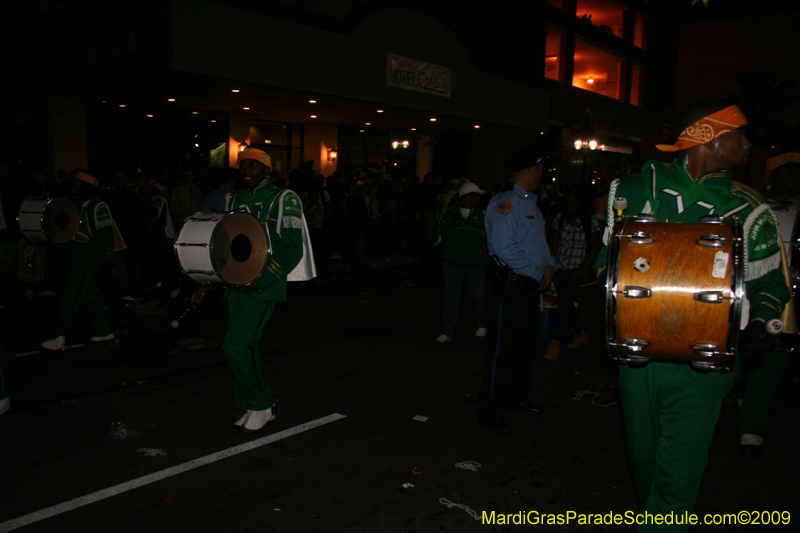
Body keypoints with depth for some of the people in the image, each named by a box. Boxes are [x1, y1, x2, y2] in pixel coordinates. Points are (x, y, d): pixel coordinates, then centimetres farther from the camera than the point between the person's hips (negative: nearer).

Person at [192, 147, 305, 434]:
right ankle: (261, 406, 27)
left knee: (235, 346, -14)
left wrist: (257, 278, -19)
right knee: (245, 348, 11)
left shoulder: (283, 199, -5)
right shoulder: (233, 200, 15)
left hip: (263, 286, -7)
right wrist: (205, 282, 13)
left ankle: (259, 406, 5)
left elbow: (292, 250, -10)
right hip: (236, 284, 7)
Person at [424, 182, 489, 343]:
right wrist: (432, 227, -12)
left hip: (475, 263, 1)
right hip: (452, 263, -1)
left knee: (477, 295, 9)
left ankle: (482, 325, 33)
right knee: (451, 296, 1)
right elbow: (437, 238, 7)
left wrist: (487, 244, -4)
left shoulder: (481, 215, 9)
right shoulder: (448, 214, 5)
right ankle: (447, 331, 8)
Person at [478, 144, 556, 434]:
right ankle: (488, 409, 6)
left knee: (524, 344, 19)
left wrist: (549, 263, 1)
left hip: (529, 286, 10)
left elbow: (539, 241, 21)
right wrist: (538, 273, -16)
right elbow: (505, 247, -24)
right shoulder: (505, 202, -15)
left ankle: (517, 394, 35)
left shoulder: (529, 201, 17)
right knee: (502, 348, -4)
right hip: (508, 286, -10)